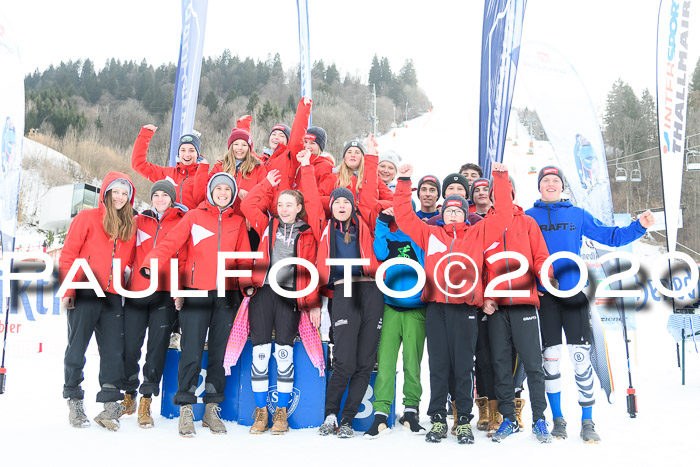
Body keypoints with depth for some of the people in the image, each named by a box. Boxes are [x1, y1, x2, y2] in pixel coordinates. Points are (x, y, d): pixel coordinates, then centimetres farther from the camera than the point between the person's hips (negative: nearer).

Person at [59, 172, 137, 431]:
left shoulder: (130, 226, 13)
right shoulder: (87, 218, 2)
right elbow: (68, 255, -1)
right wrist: (68, 290, -7)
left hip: (112, 296, 3)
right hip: (84, 295, -3)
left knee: (114, 351, 0)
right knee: (77, 348, 3)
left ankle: (111, 404, 5)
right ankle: (74, 400, 17)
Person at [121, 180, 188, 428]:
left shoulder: (181, 223, 7)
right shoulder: (138, 221, 13)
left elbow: (185, 259, 3)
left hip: (165, 295, -2)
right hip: (137, 291, 2)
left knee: (157, 347, -1)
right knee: (130, 345, 2)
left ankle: (146, 401, 8)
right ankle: (129, 395, 22)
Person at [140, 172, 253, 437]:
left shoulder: (238, 222, 14)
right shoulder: (194, 217, 7)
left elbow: (244, 258, 14)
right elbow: (171, 243, -3)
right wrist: (152, 262, -21)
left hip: (227, 294, 3)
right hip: (196, 292, -2)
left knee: (219, 352, 7)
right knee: (192, 351, -7)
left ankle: (212, 410, 17)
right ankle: (186, 410, 4)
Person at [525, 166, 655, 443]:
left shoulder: (578, 215, 11)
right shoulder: (528, 217, 7)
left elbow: (609, 237, 12)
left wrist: (639, 227, -1)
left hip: (574, 292, 1)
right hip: (544, 295, 0)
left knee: (581, 358, -3)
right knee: (550, 357, 4)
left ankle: (587, 423, 8)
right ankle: (557, 419, 17)